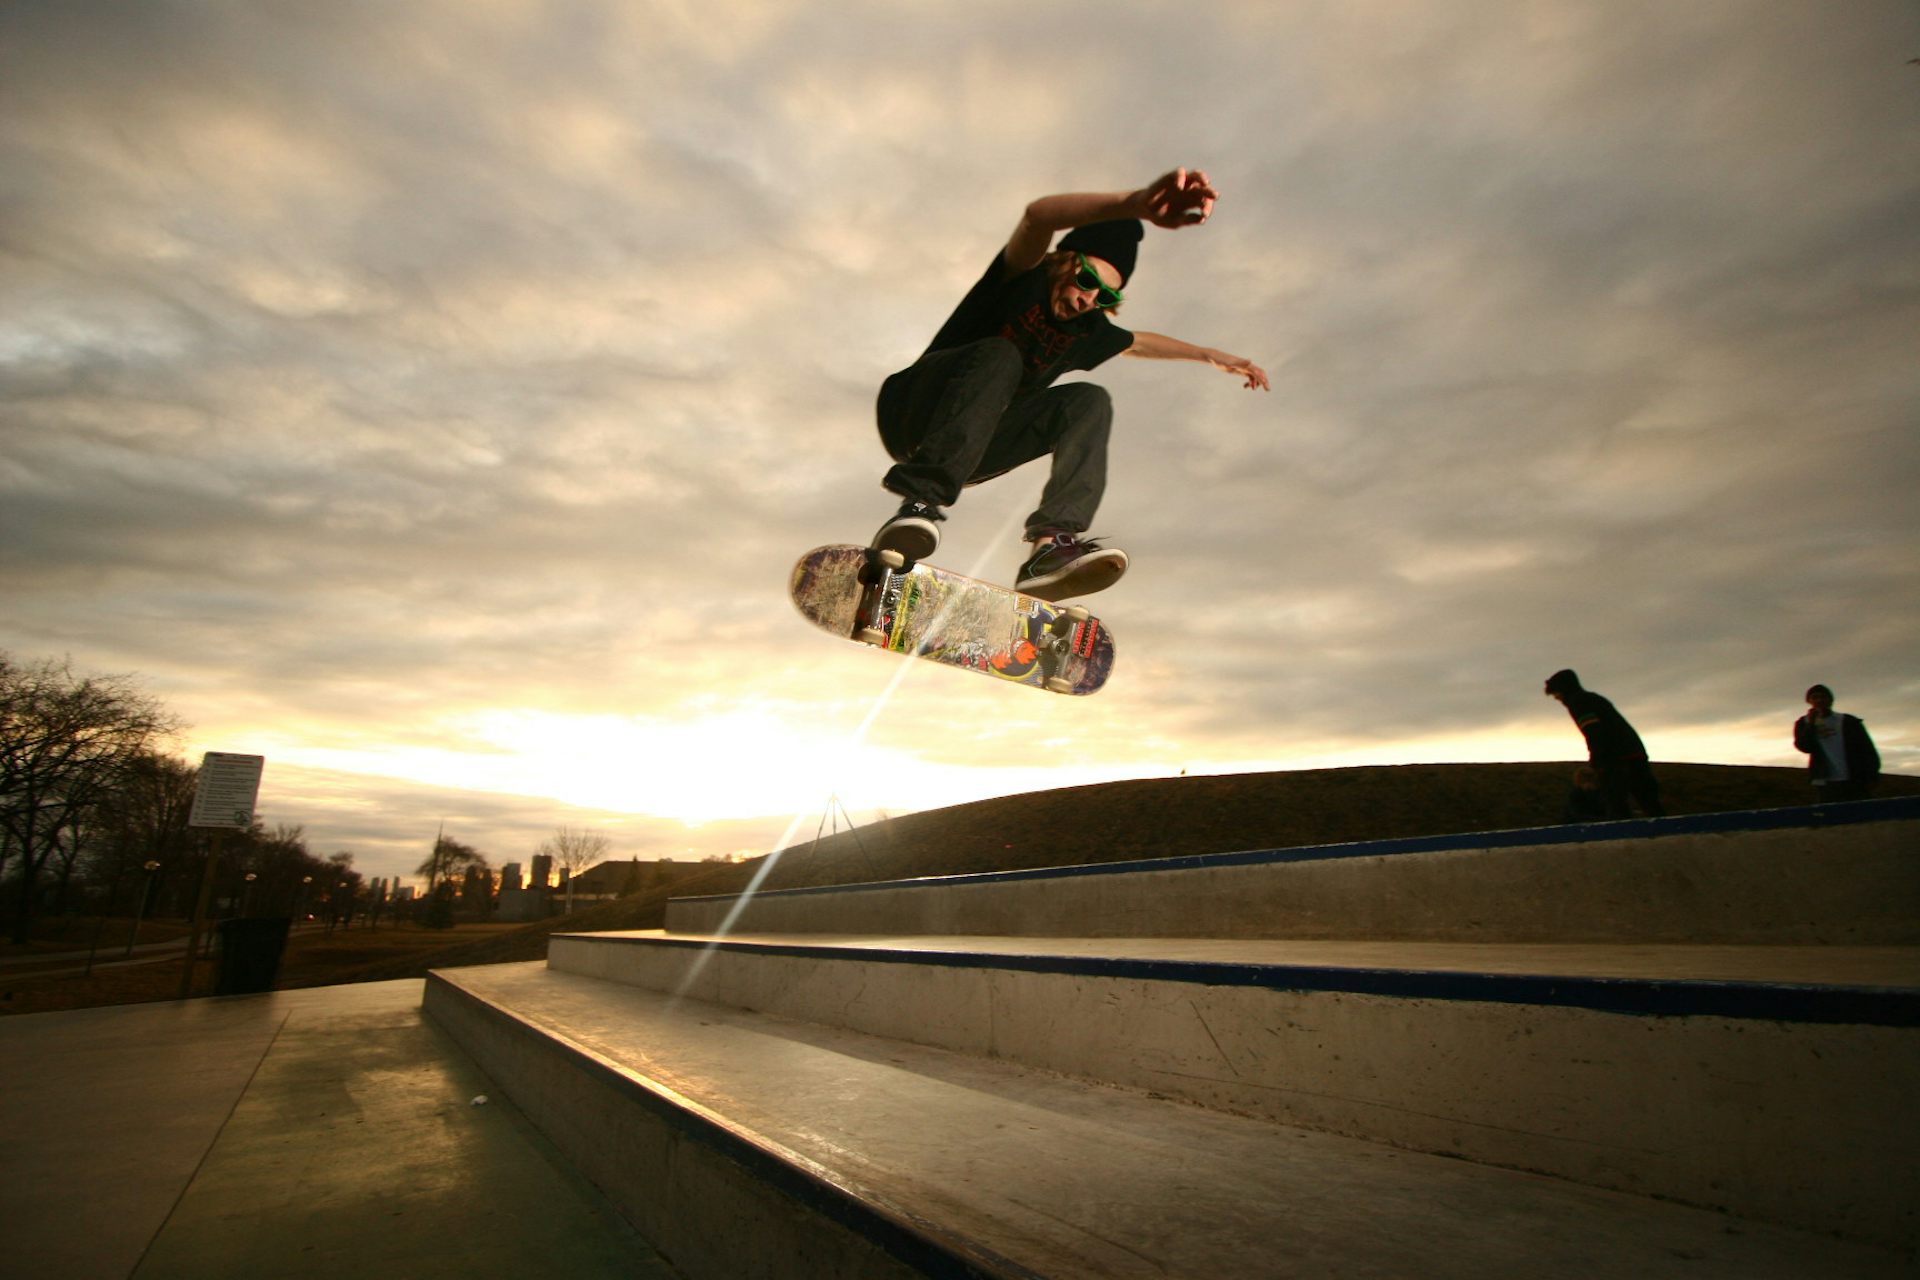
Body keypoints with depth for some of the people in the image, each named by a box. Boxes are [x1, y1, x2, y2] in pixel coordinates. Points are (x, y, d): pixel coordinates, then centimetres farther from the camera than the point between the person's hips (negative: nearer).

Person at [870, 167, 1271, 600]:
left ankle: (1052, 544, -36)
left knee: (1090, 401, -14)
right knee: (1001, 356, -33)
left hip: (971, 445, 6)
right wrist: (1135, 203, -47)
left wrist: (1212, 354, 35)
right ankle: (921, 503, -46)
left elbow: (1141, 341, 31)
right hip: (910, 415, -6)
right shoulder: (1022, 278, -9)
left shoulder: (1085, 331, 10)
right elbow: (1037, 215, -32)